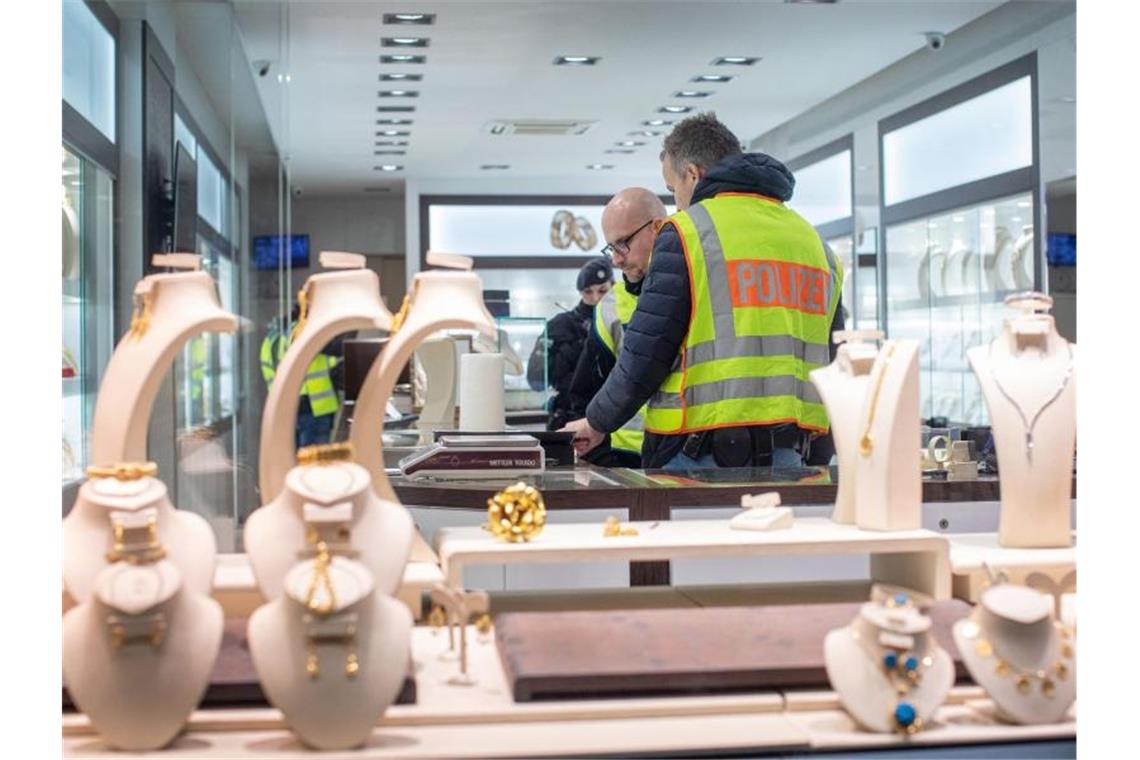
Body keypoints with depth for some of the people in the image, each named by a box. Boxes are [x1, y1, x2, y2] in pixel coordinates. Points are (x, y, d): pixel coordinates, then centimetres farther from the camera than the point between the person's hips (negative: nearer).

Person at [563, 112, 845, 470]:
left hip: (700, 457, -6)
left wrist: (598, 422, 9)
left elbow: (644, 356, -7)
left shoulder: (686, 231, -5)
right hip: (787, 458, 6)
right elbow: (827, 363, 19)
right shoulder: (814, 241, 16)